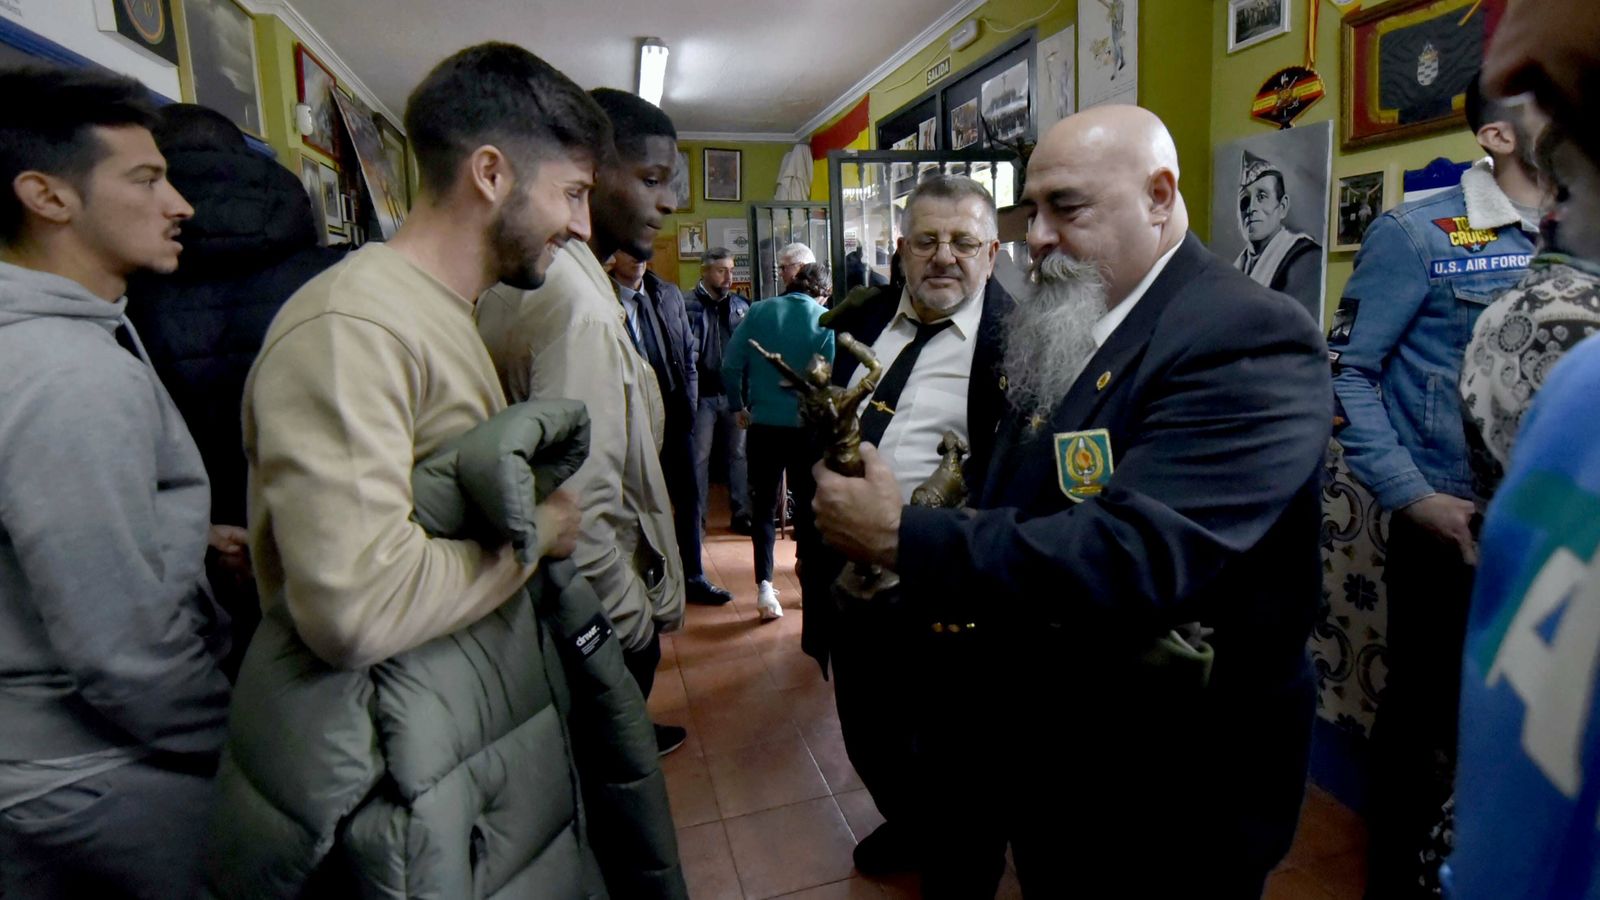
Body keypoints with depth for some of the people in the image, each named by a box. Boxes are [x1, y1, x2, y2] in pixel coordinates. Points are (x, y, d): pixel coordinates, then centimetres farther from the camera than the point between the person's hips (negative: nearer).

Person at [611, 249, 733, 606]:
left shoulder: (669, 294, 6)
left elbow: (689, 352, 11)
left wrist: (689, 402, 4)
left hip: (674, 415, 5)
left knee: (688, 497, 10)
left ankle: (694, 578, 24)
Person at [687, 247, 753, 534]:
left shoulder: (741, 304, 6)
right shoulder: (689, 306, -7)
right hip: (703, 395, -4)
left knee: (739, 454, 12)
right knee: (699, 457, 6)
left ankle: (742, 515, 23)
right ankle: (696, 519, 17)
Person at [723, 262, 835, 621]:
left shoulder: (759, 312, -2)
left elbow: (731, 365, -4)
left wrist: (739, 406, 9)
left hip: (763, 422, 1)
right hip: (807, 426, -1)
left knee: (763, 504, 8)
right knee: (807, 502, 14)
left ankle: (764, 585, 1)